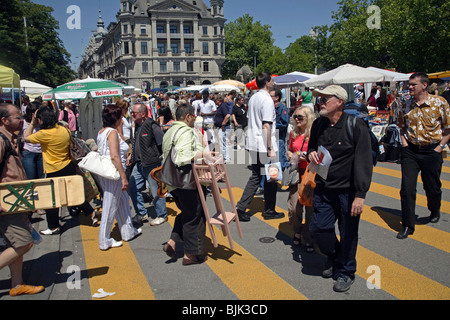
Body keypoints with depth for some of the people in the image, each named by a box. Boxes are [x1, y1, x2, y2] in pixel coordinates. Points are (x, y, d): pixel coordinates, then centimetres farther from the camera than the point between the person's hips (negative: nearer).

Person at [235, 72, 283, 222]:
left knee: (255, 177, 13)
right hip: (264, 146, -8)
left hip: (253, 145, 8)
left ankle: (240, 208, 7)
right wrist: (270, 149, -18)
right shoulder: (267, 100, -15)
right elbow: (266, 126, -21)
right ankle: (269, 211, 18)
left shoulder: (253, 98, 12)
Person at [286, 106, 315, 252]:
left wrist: (309, 156, -18)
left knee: (311, 208, 1)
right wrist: (291, 156, 4)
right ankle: (298, 232, 28)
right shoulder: (293, 133, 10)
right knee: (293, 208, 1)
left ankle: (308, 239, 17)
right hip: (296, 174, 4)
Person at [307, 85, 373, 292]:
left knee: (348, 234, 7)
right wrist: (311, 153, -3)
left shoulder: (356, 126, -13)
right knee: (317, 228, 5)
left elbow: (364, 162, -14)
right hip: (323, 188, 5)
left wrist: (360, 195, -18)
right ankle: (334, 257, 35)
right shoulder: (318, 124, 5)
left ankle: (346, 272, 30)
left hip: (347, 191, -5)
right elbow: (311, 146, 23)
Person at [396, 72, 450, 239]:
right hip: (410, 150, 2)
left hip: (431, 150, -2)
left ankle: (435, 211, 44)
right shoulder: (405, 105, 2)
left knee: (432, 187, 11)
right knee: (407, 188, -3)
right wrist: (404, 142, 3)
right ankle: (407, 225, 7)